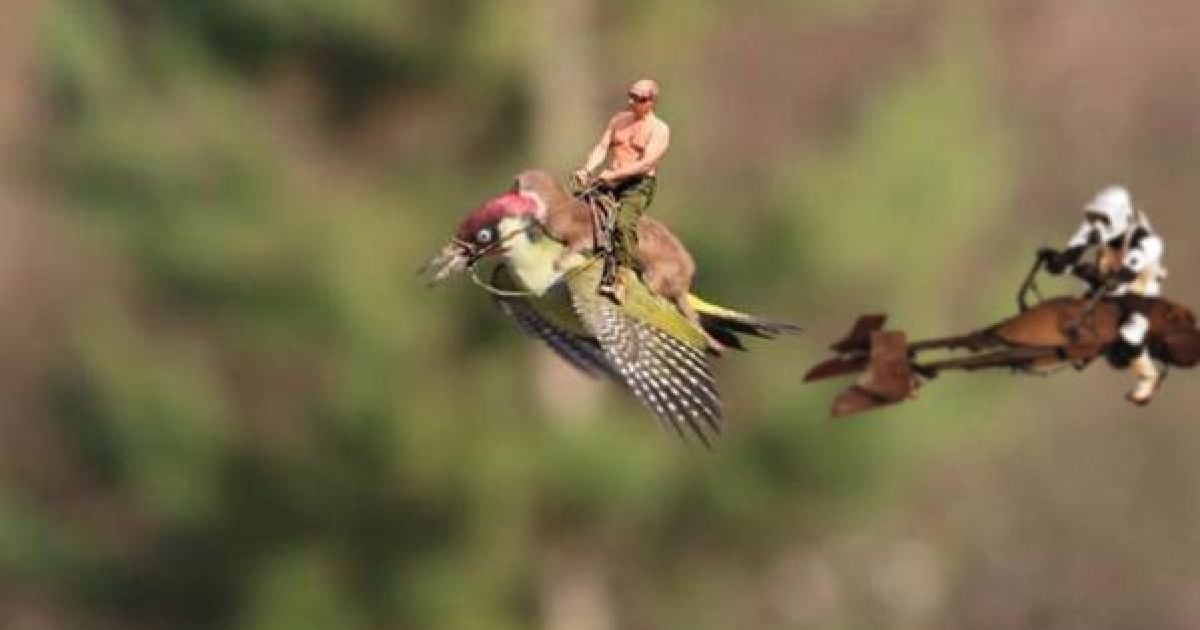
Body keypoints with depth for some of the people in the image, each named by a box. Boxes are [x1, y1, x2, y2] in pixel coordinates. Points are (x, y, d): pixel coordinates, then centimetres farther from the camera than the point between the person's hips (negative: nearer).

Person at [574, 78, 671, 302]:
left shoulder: (659, 130, -1)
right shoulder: (619, 119, 18)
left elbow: (646, 163, -13)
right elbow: (602, 147, 10)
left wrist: (614, 174, -21)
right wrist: (587, 169, -10)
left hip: (639, 184, -6)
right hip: (611, 182, 6)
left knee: (624, 223, -31)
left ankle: (617, 277, -36)